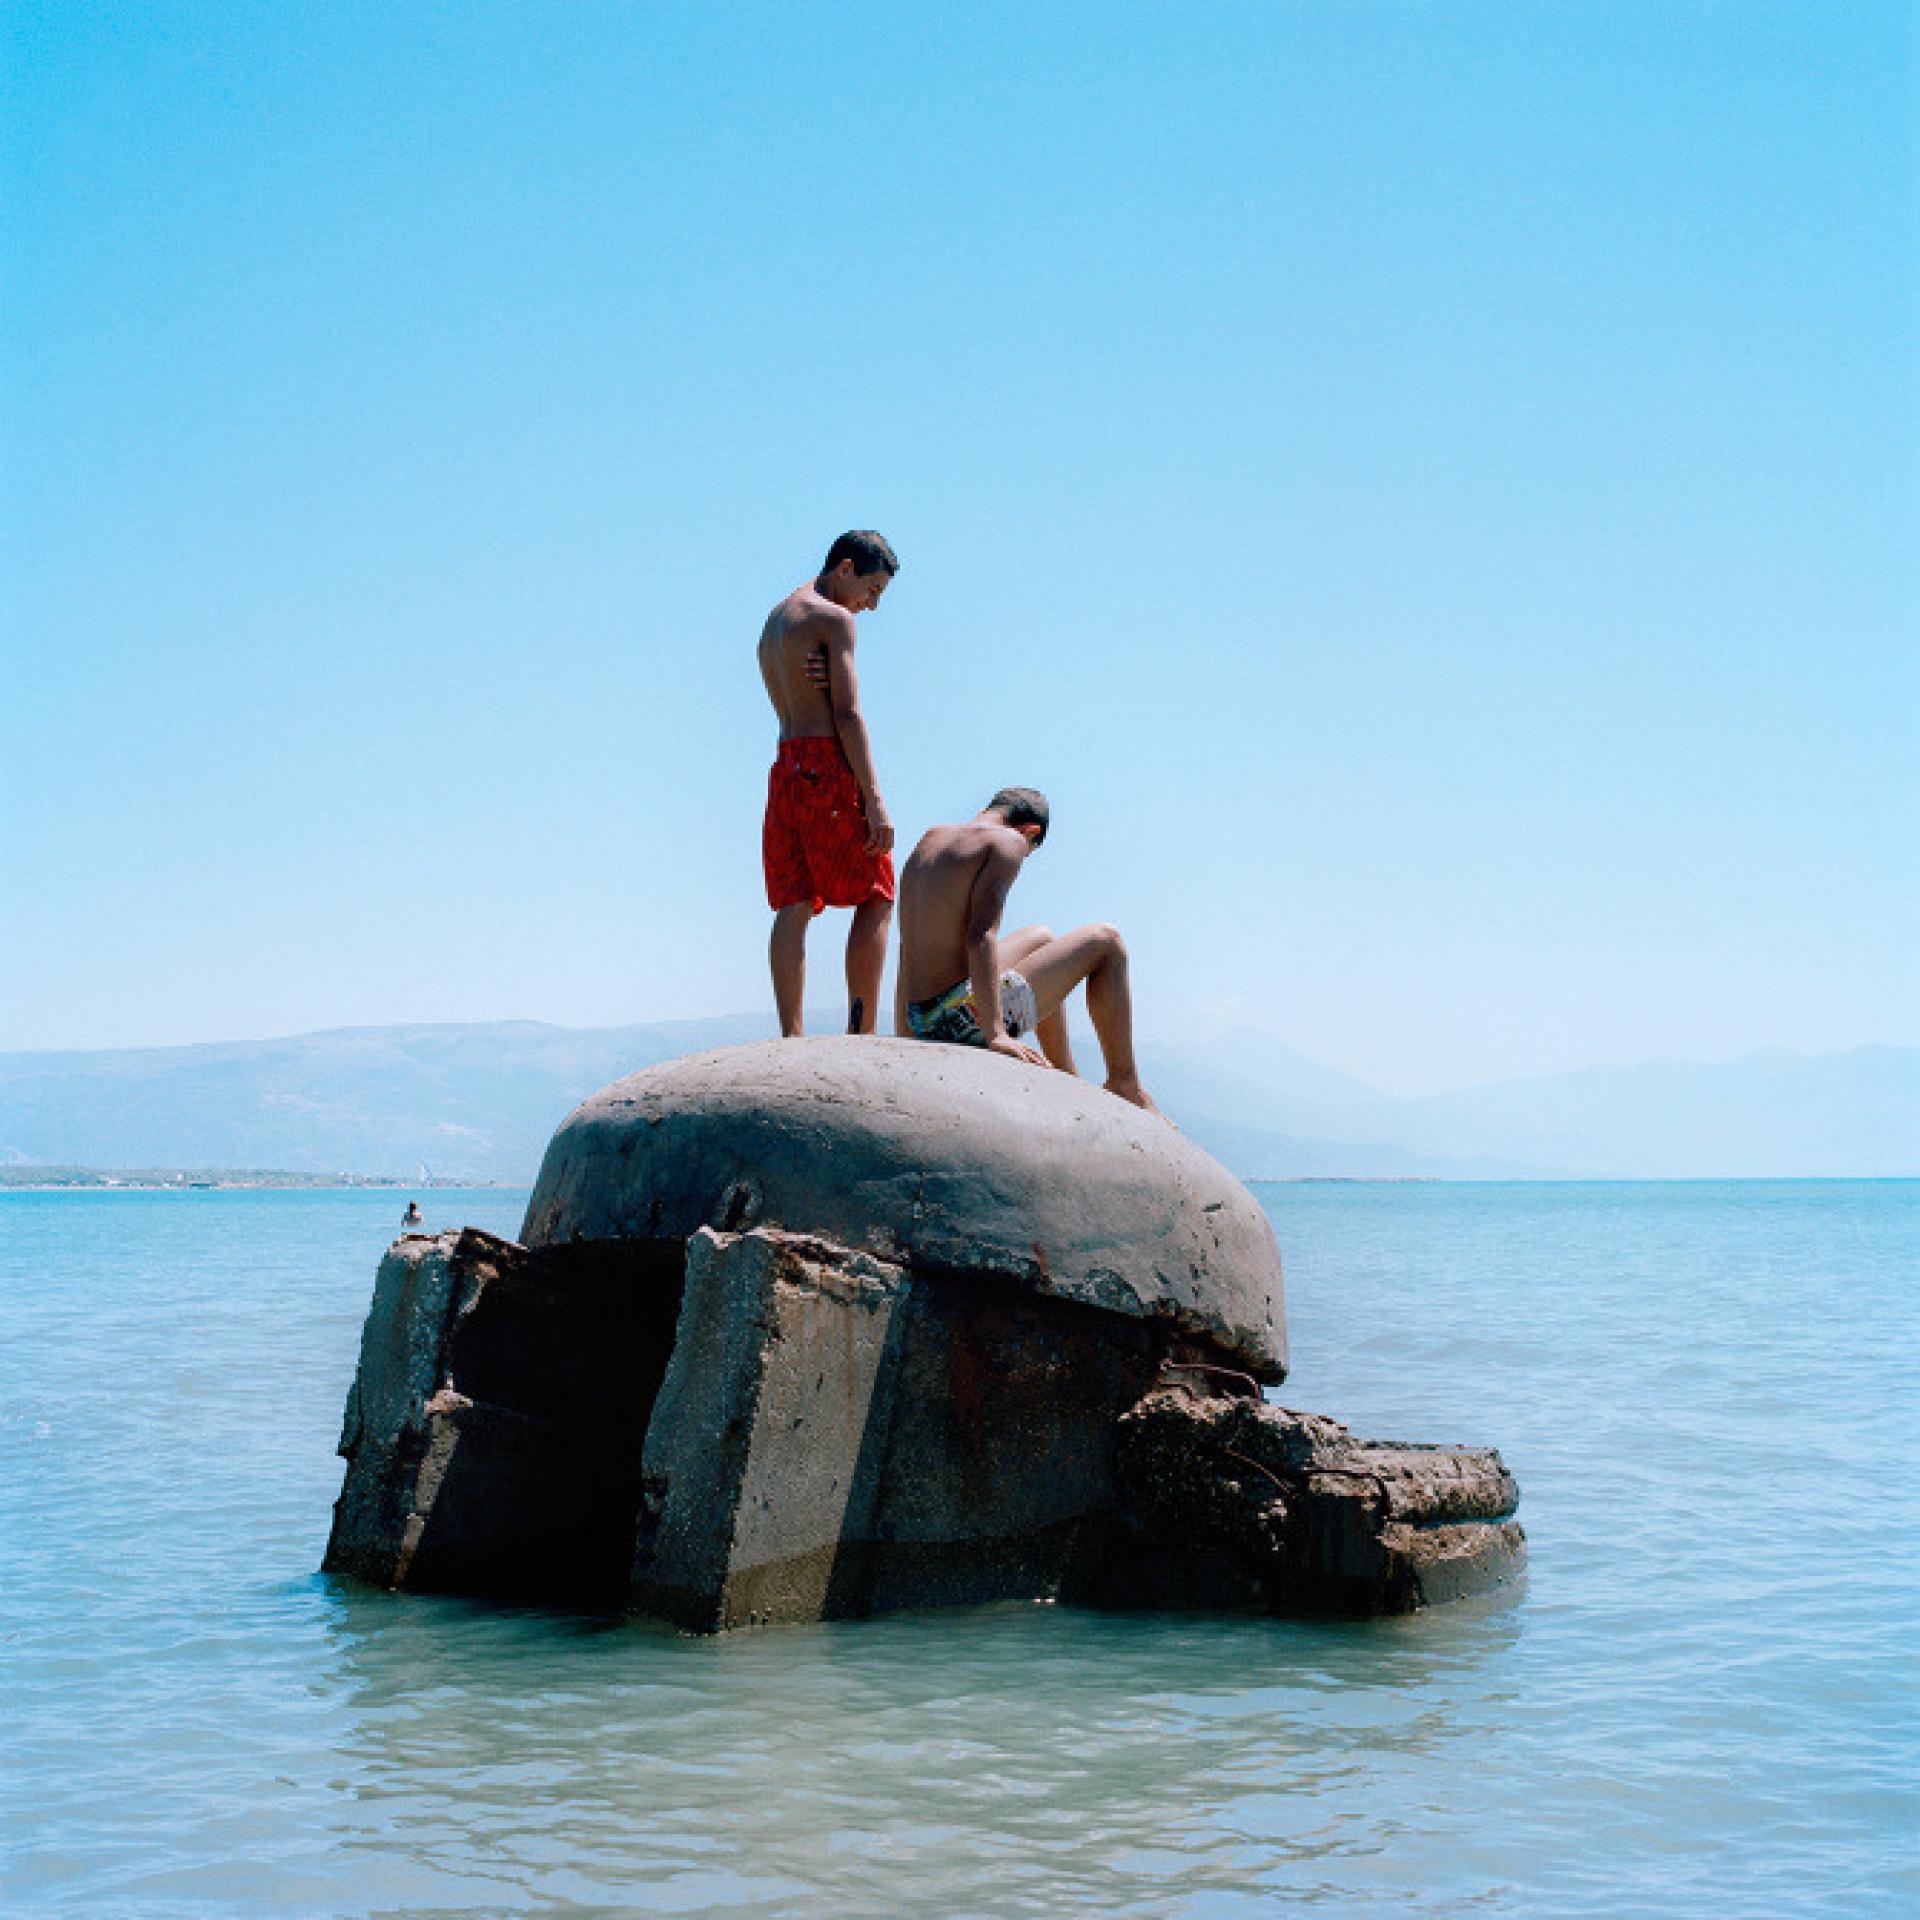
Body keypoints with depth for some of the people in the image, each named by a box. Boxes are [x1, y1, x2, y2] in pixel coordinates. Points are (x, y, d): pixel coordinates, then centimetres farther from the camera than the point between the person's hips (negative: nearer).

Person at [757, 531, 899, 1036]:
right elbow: (848, 714, -12)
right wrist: (874, 799, -15)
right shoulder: (834, 619, -5)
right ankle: (862, 1034, -8)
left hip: (784, 768, 8)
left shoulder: (774, 620, 22)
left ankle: (791, 1037, -6)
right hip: (829, 766, -8)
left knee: (792, 905, 1)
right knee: (876, 900, -2)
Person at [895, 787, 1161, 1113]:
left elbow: (908, 944, 20)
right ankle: (1125, 1083, 12)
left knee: (1042, 937, 34)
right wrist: (995, 1034, -25)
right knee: (1105, 941, 8)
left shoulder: (929, 839, 17)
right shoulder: (1007, 842, -7)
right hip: (968, 1016, -9)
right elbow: (981, 936, -21)